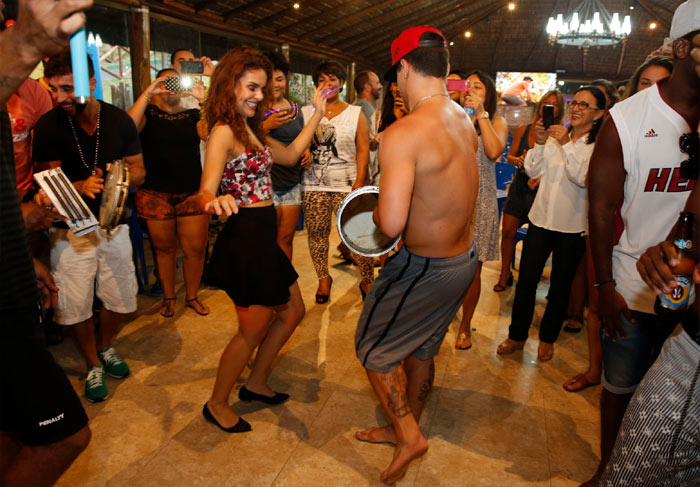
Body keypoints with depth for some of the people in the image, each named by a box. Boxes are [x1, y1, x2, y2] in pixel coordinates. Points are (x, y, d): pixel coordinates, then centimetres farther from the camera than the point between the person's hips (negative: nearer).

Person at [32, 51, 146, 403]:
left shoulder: (120, 121, -2)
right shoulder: (48, 126, -9)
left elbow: (139, 171, 3)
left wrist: (123, 177, -20)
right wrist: (83, 185, -27)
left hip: (114, 225, 2)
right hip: (71, 229, -2)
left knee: (121, 298, 8)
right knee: (76, 305, 1)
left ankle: (105, 348, 38)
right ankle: (93, 365, 26)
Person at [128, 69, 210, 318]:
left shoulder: (193, 115, 11)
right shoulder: (149, 113, 6)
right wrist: (147, 93, -15)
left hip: (191, 192, 1)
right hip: (155, 193, -1)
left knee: (196, 248, 0)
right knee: (164, 248, 8)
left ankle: (192, 296, 20)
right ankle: (168, 297, 27)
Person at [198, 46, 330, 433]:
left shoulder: (251, 129, 12)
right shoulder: (223, 131, -16)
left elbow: (290, 155, 19)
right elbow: (205, 192, -26)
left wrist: (318, 112, 18)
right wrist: (215, 201, -51)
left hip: (263, 238, 10)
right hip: (243, 239, -10)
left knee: (292, 311, 18)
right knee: (253, 330, 4)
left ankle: (256, 383, 35)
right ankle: (217, 404, 26)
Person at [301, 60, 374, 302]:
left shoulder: (355, 113, 7)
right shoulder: (305, 113, 11)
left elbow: (363, 151, 1)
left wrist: (359, 182, -8)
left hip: (347, 185, -2)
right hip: (314, 185, 2)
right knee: (316, 233, 6)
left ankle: (367, 280, 13)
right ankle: (323, 278, 25)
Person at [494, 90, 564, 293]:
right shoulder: (523, 130, 6)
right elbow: (510, 156, 12)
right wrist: (518, 160, -10)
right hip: (519, 187, 3)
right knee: (507, 231, 3)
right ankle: (505, 275, 19)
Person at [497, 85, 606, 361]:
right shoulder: (556, 135, 6)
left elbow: (584, 178, -20)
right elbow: (533, 171, 1)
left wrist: (566, 144, -23)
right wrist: (540, 143, -13)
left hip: (573, 226, -3)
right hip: (542, 217, 3)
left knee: (561, 286, 11)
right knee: (526, 280, 4)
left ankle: (548, 338, 30)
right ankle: (517, 335, 20)